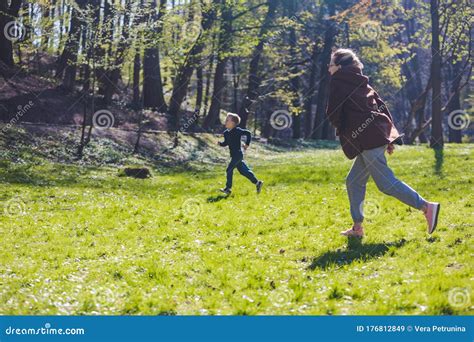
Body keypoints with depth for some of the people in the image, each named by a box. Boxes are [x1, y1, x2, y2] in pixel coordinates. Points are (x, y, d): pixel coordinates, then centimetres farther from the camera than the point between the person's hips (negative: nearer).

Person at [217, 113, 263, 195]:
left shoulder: (237, 131, -14)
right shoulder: (226, 133, 9)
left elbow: (248, 133, -12)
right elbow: (226, 143, 18)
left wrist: (247, 144, -11)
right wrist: (220, 143, -1)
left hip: (238, 154, -9)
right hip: (234, 155, 9)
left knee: (229, 169, -7)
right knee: (243, 170, 12)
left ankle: (228, 188, 0)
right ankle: (257, 183, 20)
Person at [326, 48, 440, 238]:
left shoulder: (338, 81, -1)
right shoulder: (361, 83, 22)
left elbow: (333, 113, -6)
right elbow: (382, 106, 19)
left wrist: (340, 128, 16)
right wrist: (389, 137, 17)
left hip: (367, 140, -9)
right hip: (379, 135, 9)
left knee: (386, 183, -9)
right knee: (354, 181, 14)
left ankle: (427, 207, -15)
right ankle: (357, 227, 15)